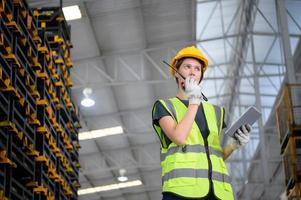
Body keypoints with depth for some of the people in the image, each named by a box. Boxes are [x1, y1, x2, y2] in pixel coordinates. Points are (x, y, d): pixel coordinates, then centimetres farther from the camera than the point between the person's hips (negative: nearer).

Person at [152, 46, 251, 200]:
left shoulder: (214, 112, 27)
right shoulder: (164, 107, 15)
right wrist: (194, 101, 3)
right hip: (182, 188, -4)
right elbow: (179, 138, -5)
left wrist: (234, 144, 4)